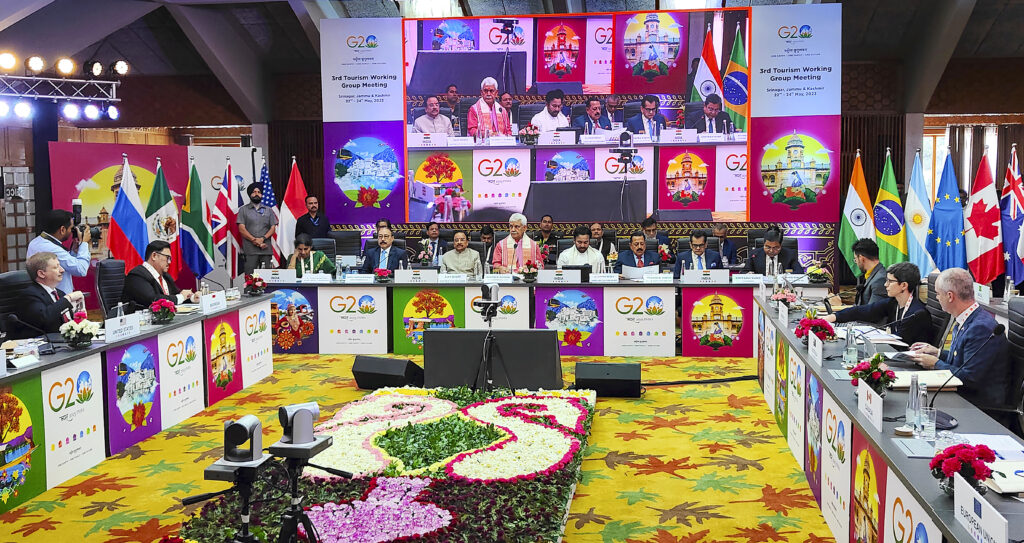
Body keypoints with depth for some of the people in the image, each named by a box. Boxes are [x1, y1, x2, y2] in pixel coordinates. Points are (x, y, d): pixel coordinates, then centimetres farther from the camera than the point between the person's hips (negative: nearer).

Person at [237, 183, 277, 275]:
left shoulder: (268, 210, 16)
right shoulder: (243, 210, 10)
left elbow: (273, 228, 8)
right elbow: (241, 229, 0)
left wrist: (262, 239, -10)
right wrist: (254, 240, -12)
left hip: (266, 250, 2)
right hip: (250, 250, -2)